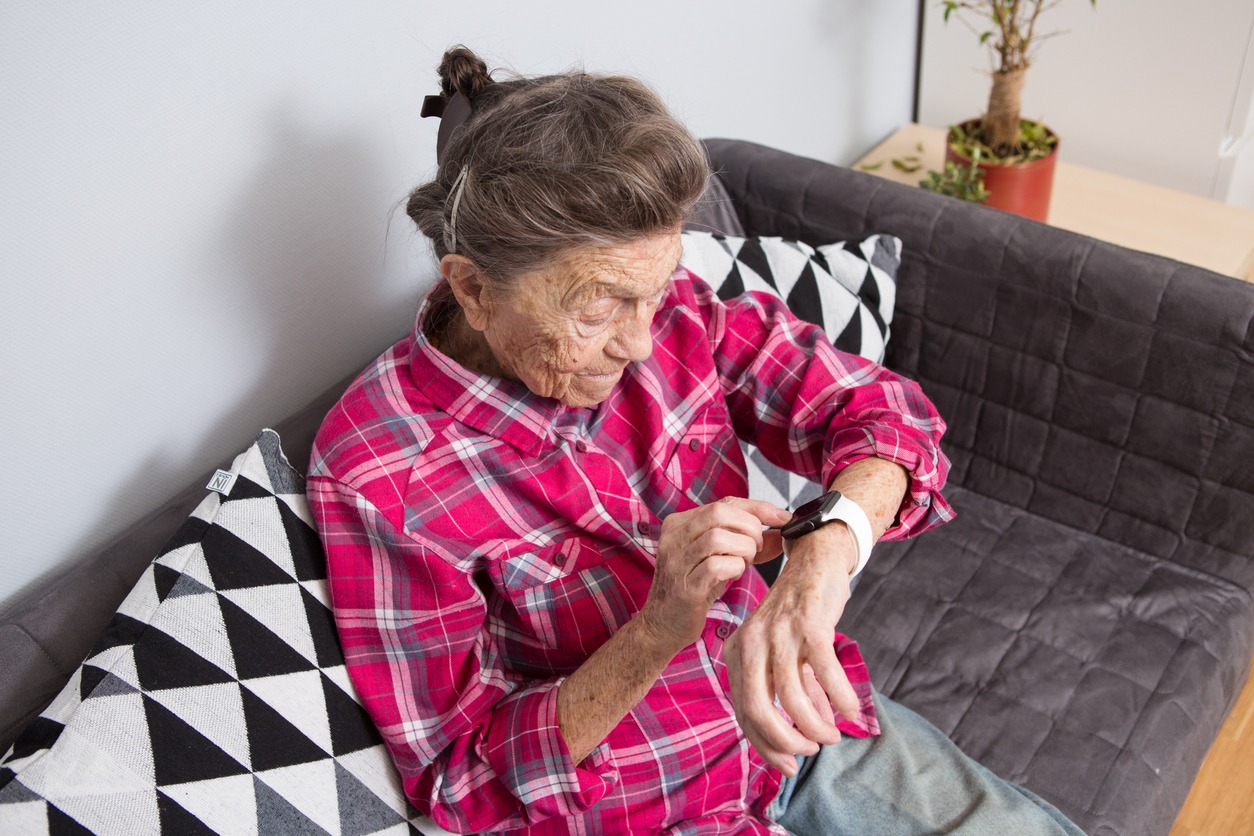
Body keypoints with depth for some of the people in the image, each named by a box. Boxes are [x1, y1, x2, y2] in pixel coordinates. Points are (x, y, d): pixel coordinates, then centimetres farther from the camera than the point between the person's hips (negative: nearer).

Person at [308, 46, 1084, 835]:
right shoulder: (378, 474, -24)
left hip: (804, 718, 5)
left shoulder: (670, 313, -12)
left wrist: (823, 554, -39)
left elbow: (881, 410, -16)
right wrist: (658, 630, -36)